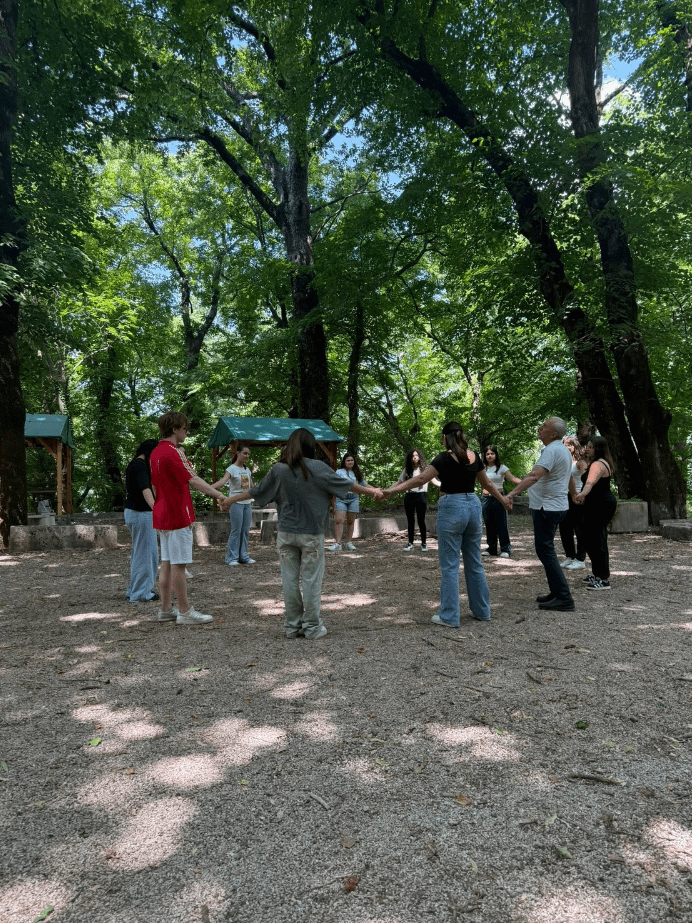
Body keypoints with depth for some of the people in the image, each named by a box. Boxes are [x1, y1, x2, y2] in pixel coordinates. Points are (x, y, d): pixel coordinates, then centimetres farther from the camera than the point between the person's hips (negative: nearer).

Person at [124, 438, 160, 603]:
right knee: (146, 553, -2)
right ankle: (140, 593, 5)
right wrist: (155, 508, -46)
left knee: (138, 552, 20)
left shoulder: (133, 464, 15)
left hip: (132, 512, 11)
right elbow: (145, 489, -33)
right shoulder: (140, 465, -17)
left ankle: (133, 590, 28)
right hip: (141, 513, -11)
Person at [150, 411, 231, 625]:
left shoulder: (156, 452, 14)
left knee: (167, 563, 13)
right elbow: (193, 480, -23)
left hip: (163, 515, 10)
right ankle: (185, 612, 5)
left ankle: (166, 609, 19)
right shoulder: (172, 453, -18)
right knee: (178, 564, -3)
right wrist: (219, 496, -24)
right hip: (178, 516, -10)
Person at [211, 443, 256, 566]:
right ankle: (232, 558, 3)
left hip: (247, 502, 7)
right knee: (236, 530, -5)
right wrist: (210, 487, -42)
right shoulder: (232, 469, -8)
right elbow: (223, 481, -25)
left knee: (245, 530, 9)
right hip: (236, 502, -6)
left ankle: (243, 556, 18)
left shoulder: (247, 470, 13)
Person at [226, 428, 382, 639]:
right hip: (311, 534, -3)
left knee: (290, 579, 10)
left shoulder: (278, 470, -1)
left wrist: (231, 499, 25)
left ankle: (292, 626, 19)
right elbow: (346, 484, -2)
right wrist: (371, 491, 11)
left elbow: (256, 491, 9)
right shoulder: (317, 468, -9)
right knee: (312, 580, 5)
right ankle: (312, 627, 13)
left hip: (286, 533, 3)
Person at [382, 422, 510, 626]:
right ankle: (482, 610, 25)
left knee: (450, 565, 1)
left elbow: (420, 479, -18)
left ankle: (449, 616, 5)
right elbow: (487, 483, 20)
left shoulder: (445, 458, -10)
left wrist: (392, 490, -17)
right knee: (474, 562, 16)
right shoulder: (474, 456, 8)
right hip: (473, 506, 6)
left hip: (451, 508, -6)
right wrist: (503, 499, 36)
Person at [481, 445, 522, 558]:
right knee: (489, 524, 8)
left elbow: (513, 479, -8)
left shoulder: (501, 467, -2)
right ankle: (491, 549, 17)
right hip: (485, 498, 3)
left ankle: (506, 549, 4)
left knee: (501, 524, -3)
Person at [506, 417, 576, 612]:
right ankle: (557, 592, 24)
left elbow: (534, 475, -32)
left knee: (545, 550, -8)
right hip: (555, 506, 11)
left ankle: (564, 598, -6)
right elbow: (570, 480, 28)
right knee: (546, 550, 17)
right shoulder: (564, 450, 16)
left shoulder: (552, 450, -18)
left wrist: (512, 493, -38)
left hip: (547, 508, -11)